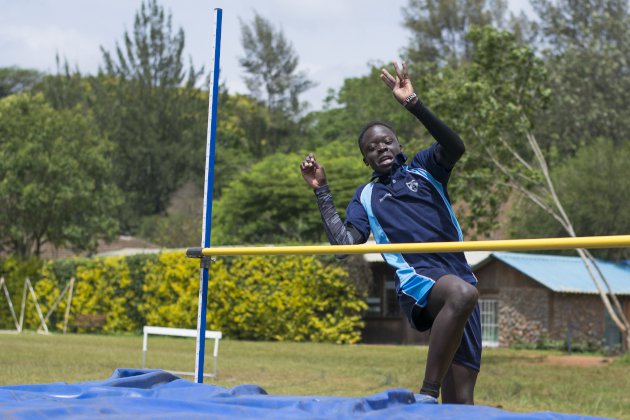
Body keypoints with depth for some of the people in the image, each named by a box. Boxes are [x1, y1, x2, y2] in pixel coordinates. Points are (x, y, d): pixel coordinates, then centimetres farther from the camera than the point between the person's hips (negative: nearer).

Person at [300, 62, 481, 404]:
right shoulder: (366, 196, 18)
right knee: (462, 293, -41)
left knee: (459, 398, 0)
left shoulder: (423, 169, 18)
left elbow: (455, 147, -4)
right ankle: (427, 394, -36)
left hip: (460, 277, 3)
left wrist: (412, 103, -11)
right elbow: (344, 242, 3)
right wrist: (322, 191, 5)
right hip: (417, 280, -3)